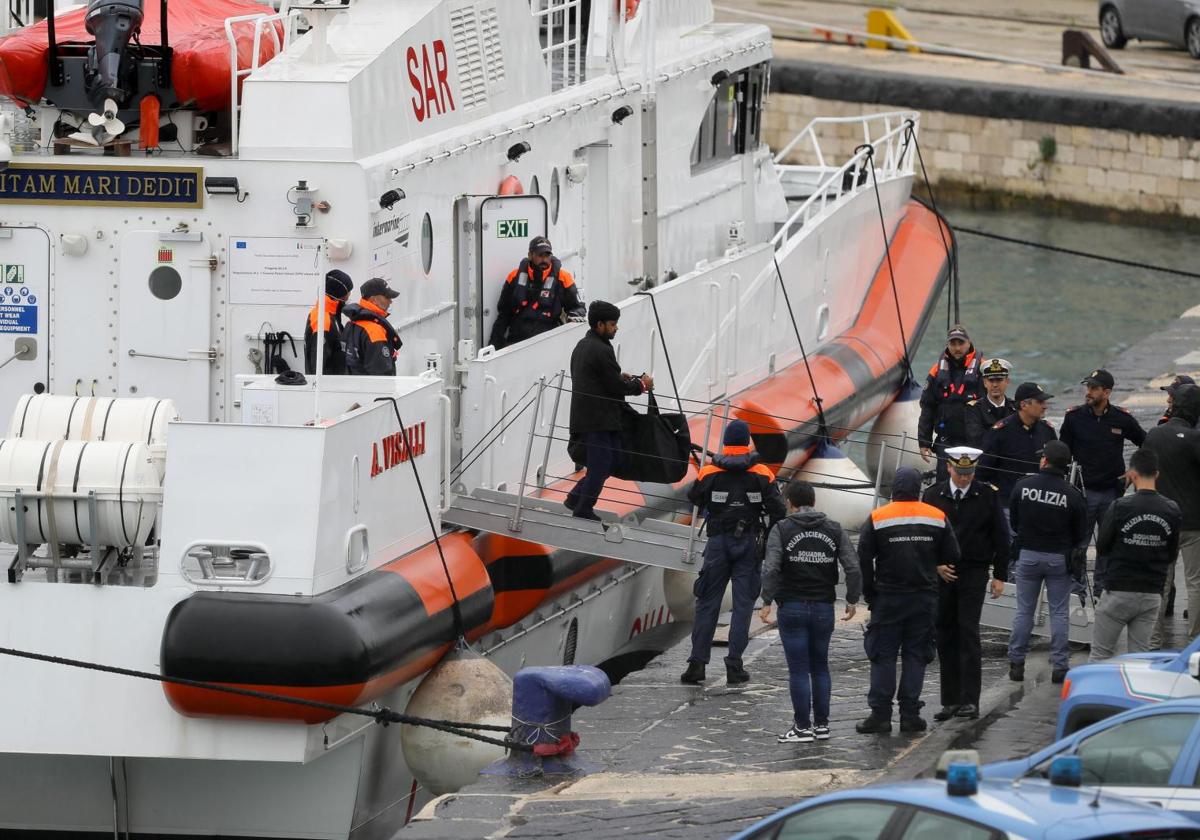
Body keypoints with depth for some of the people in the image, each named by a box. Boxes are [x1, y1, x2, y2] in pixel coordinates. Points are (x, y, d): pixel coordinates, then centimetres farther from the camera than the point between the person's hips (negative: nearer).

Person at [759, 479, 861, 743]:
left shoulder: (782, 530, -5)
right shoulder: (834, 530, 5)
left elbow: (770, 569, -15)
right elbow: (853, 567, 0)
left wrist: (767, 601, -11)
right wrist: (852, 600, 9)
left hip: (792, 608, -3)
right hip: (824, 608, 3)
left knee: (799, 669, -1)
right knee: (820, 667, 13)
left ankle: (803, 727, -2)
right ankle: (821, 724, 14)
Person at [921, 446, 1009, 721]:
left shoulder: (987, 496, 0)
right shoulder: (933, 495, 4)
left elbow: (1000, 537, 4)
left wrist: (999, 575, 0)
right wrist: (935, 564, -5)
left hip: (973, 574, -3)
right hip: (941, 574, 3)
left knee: (969, 633, -11)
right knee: (945, 636, 4)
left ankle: (970, 701, -12)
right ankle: (950, 701, 9)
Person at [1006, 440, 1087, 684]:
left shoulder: (1023, 486, -8)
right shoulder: (1072, 495, -12)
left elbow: (1014, 522, 4)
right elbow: (1080, 534, -3)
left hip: (1028, 555, 1)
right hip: (1059, 558, -1)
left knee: (1024, 610, 10)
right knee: (1059, 613, 6)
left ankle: (1016, 663, 12)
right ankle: (1060, 666, 5)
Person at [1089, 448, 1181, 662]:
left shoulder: (1120, 508, -14)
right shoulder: (1173, 511, -3)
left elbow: (1102, 546, -4)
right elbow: (1171, 555, 7)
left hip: (1119, 591, -3)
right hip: (1153, 593, 3)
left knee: (1100, 653, 4)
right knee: (1140, 655, 9)